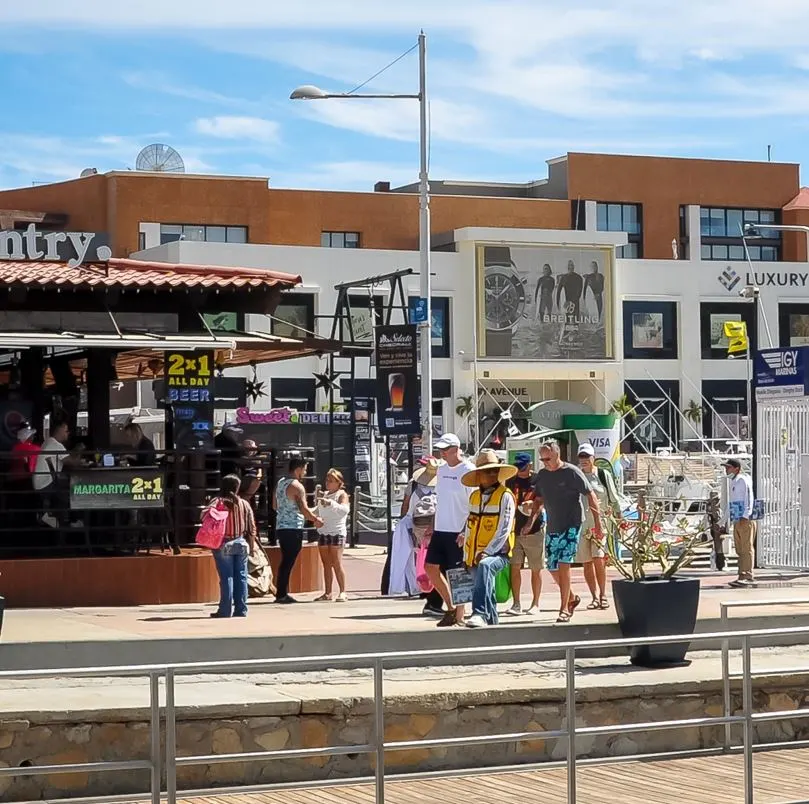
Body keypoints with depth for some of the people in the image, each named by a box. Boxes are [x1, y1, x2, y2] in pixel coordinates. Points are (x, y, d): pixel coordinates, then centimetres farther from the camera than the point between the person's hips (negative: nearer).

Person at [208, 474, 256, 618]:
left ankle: (225, 610, 1)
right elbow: (251, 526, 7)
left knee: (226, 578, 0)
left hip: (223, 545, -3)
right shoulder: (244, 504, 3)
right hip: (241, 544, 3)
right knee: (241, 577, 8)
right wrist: (251, 544, 15)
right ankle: (241, 610, 9)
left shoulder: (217, 502, -7)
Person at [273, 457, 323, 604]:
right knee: (288, 562, -4)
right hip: (293, 528, -8)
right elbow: (304, 509, -19)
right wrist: (316, 519, -4)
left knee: (286, 561, 14)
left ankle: (282, 593, 16)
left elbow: (275, 506, 21)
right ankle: (282, 594, -4)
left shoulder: (280, 483, 13)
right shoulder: (297, 486, -14)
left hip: (281, 527, 8)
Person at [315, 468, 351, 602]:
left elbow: (344, 510, -22)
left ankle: (342, 592, -8)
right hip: (323, 532, 6)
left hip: (337, 532, -6)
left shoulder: (342, 494, -4)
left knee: (337, 564, -10)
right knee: (326, 564, 5)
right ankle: (327, 593, 7)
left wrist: (330, 503, -32)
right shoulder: (324, 495, 17)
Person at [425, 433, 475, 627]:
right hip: (440, 530, 8)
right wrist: (433, 525, 17)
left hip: (458, 532, -8)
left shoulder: (468, 471, -11)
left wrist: (466, 531, -18)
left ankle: (458, 615, 9)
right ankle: (450, 607, 20)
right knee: (430, 567, 8)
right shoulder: (441, 470, 12)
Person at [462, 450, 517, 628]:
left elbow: (504, 529, -12)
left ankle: (480, 614, -48)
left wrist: (487, 552, -20)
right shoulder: (474, 496, 12)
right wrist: (467, 556, 13)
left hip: (498, 554, -7)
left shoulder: (505, 496, -5)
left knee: (484, 566, -37)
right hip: (476, 555, 7)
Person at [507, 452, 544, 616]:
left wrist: (533, 504, -20)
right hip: (514, 530, 3)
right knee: (514, 567, -2)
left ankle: (535, 603, 12)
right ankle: (516, 603, 1)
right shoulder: (511, 481, 11)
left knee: (536, 569, 4)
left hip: (534, 530, -3)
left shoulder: (538, 480, -1)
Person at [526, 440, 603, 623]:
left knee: (563, 564, -15)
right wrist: (531, 522, 5)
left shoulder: (571, 472, -10)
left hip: (571, 525, -6)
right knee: (553, 567, 9)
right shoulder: (542, 475, 7)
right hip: (552, 527, 6)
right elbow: (539, 501, 18)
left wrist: (598, 523, -10)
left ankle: (564, 608, -10)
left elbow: (591, 496, -7)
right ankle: (571, 598, 31)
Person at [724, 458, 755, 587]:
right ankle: (742, 577, 9)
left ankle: (748, 577, -12)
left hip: (745, 520, -9)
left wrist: (745, 516, -22)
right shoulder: (733, 482, 21)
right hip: (737, 521, 9)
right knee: (740, 550, 8)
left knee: (747, 549, -9)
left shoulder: (743, 480, -6)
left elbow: (749, 498, -15)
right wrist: (728, 520, 21)